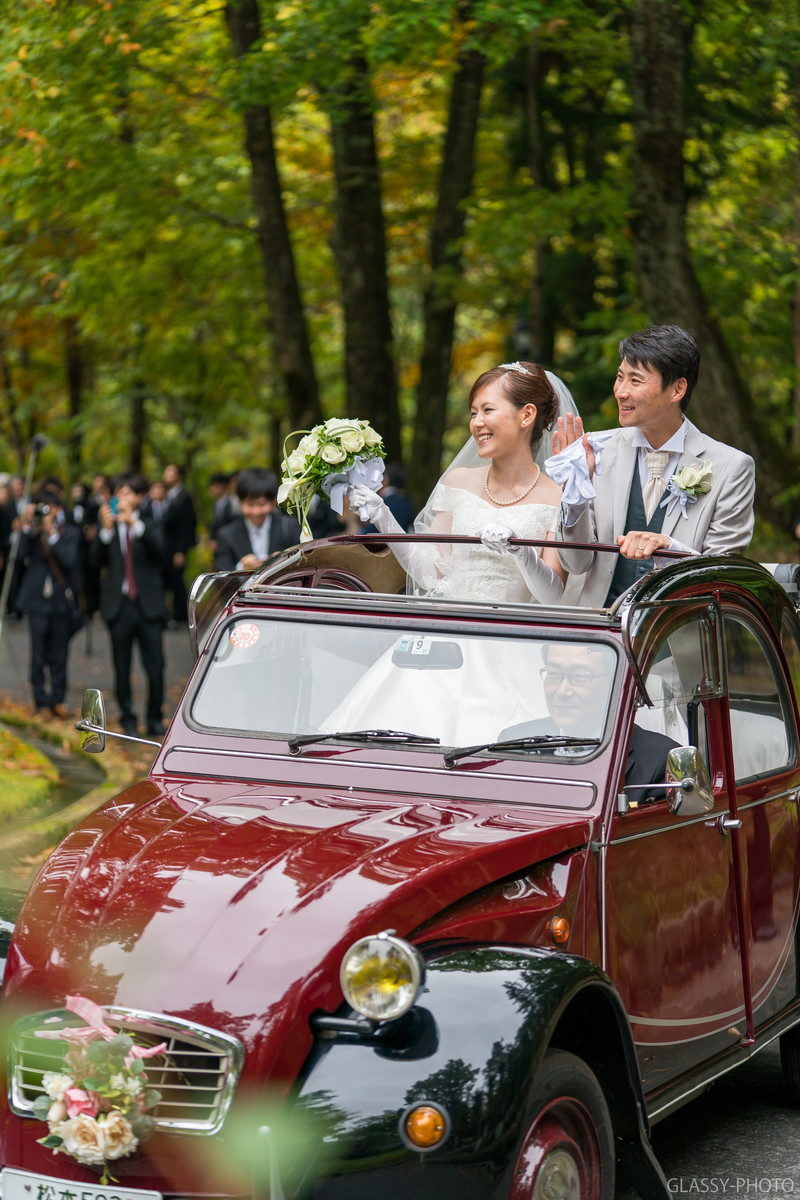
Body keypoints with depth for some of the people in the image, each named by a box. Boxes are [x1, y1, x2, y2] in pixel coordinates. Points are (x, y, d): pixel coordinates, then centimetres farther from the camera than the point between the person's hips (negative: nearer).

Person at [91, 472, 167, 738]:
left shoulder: (150, 526, 7)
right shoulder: (107, 527, 7)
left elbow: (159, 548, -14)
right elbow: (97, 559, -6)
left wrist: (134, 523, -25)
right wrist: (106, 529, -19)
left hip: (148, 606, 0)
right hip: (118, 606, 0)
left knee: (155, 667, -2)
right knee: (122, 669, 5)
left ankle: (154, 719, 11)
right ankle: (127, 720, 15)